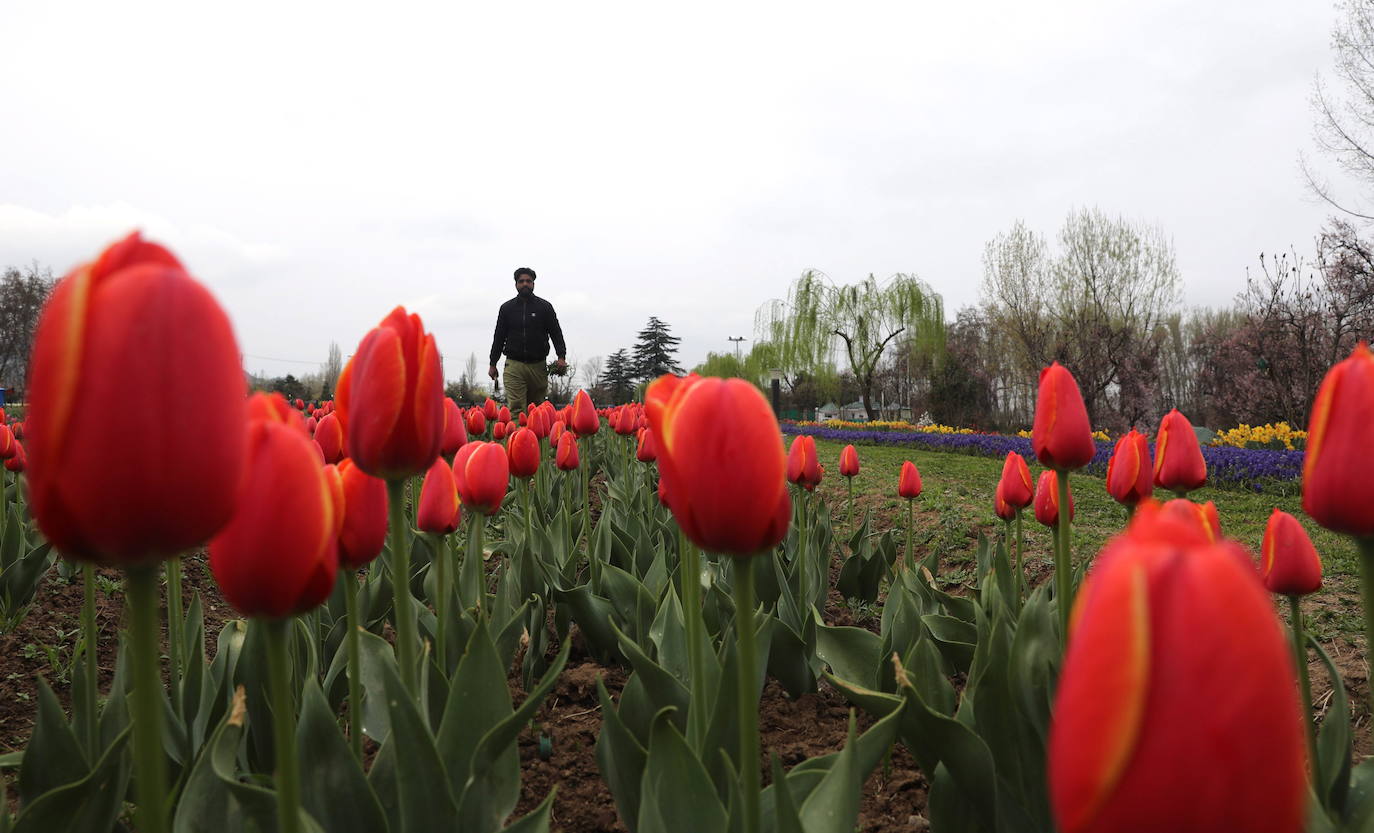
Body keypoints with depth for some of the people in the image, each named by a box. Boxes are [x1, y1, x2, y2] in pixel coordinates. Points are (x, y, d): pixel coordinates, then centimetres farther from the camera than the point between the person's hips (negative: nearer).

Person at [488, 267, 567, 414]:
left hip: (538, 366, 0)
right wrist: (492, 364, 10)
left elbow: (556, 333, 3)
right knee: (515, 408, -12)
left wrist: (561, 357, -12)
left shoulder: (545, 307, 7)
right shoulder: (507, 308, 10)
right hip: (514, 366, 0)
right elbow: (499, 337, 14)